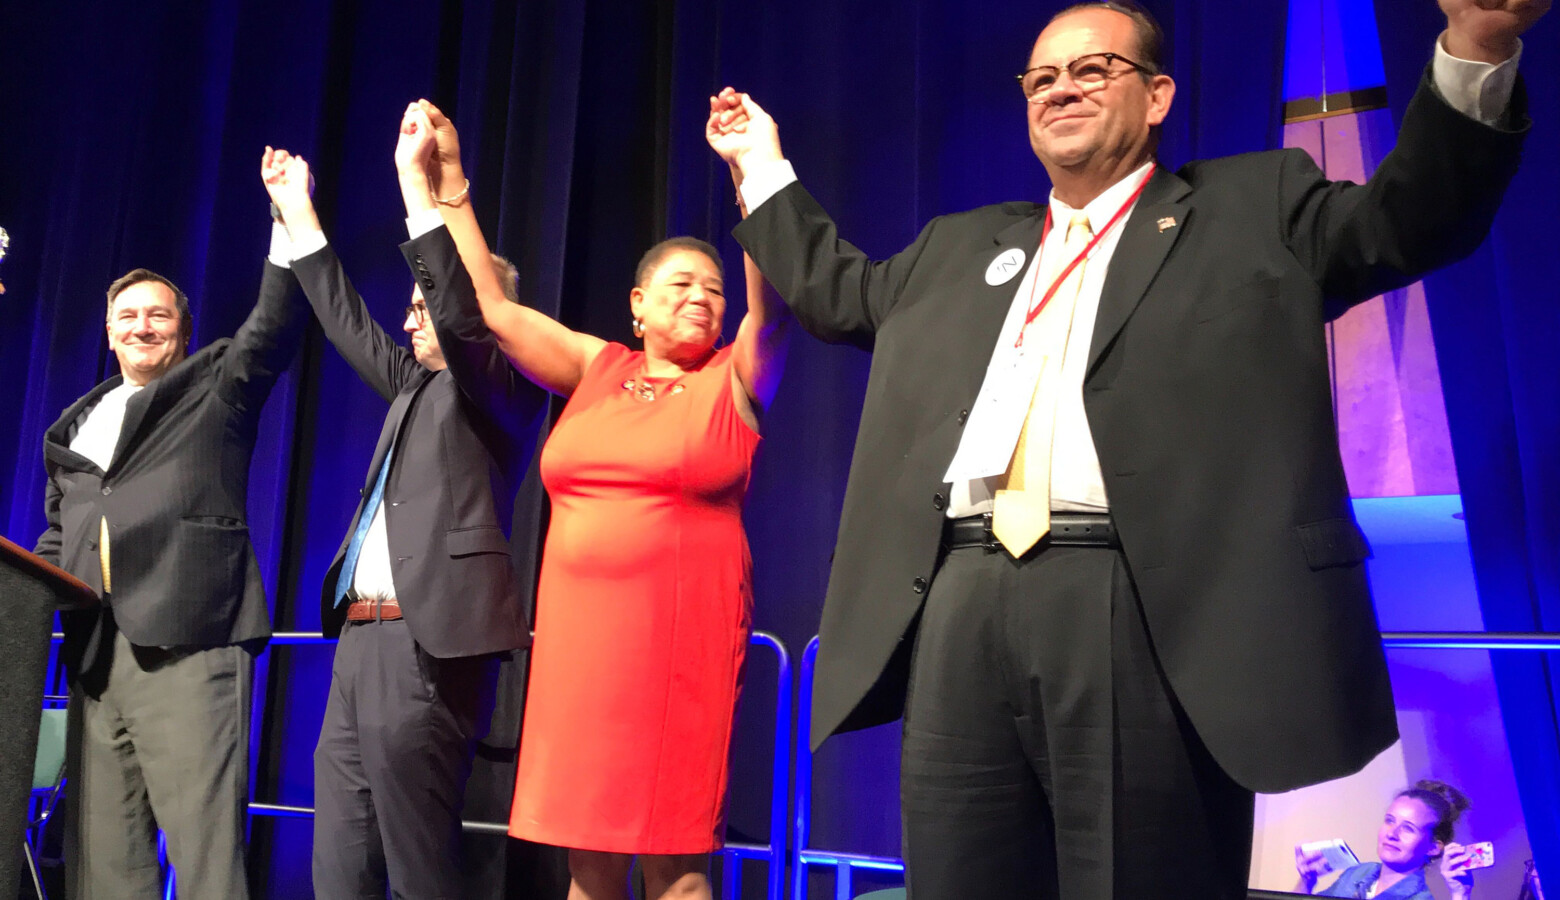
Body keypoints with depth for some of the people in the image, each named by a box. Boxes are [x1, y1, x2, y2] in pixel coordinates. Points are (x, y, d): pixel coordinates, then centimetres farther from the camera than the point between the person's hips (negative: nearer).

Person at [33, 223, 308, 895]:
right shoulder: (76, 424, 25)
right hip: (95, 654, 6)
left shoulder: (218, 387, 10)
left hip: (186, 641, -6)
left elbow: (275, 323, -7)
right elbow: (58, 536, 29)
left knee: (204, 834, -11)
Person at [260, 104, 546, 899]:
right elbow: (347, 324, 30)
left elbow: (461, 313, -19)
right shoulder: (418, 388, 22)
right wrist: (296, 211, 32)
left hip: (429, 646, -9)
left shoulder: (504, 389, -2)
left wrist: (415, 178, -20)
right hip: (363, 638, 9)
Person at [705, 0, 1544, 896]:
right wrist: (764, 164, 37)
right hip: (962, 611, 5)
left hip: (1146, 620, -4)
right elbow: (837, 291, 36)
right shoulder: (959, 246, 26)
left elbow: (1408, 219, 3)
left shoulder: (1253, 206, 13)